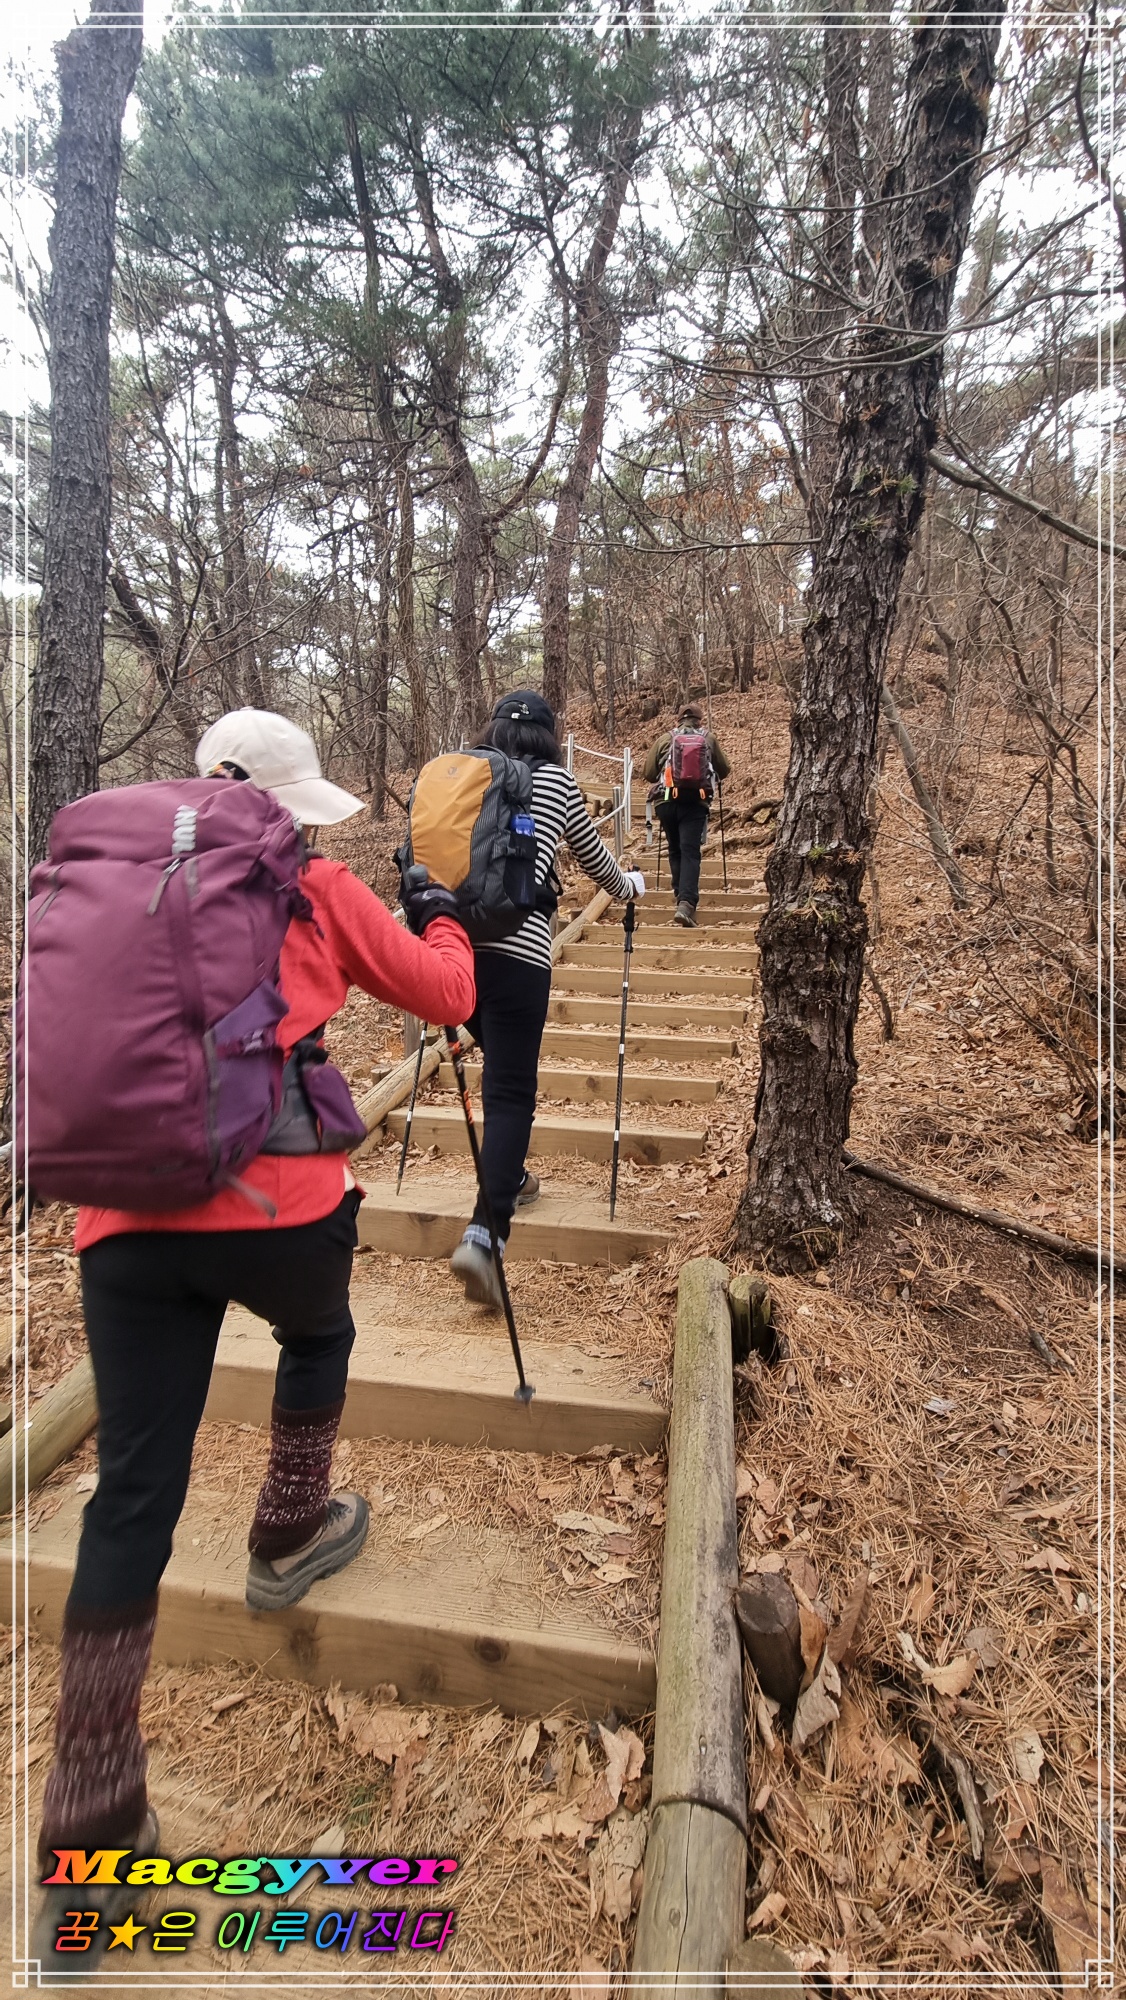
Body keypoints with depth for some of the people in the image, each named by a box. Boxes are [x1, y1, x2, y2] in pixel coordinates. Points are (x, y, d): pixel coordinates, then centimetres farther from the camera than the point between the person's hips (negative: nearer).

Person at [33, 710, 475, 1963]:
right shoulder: (316, 890, 6)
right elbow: (443, 996, 10)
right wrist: (441, 918, 29)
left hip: (127, 1222, 4)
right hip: (275, 1203, -3)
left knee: (133, 1501, 10)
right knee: (319, 1335, 32)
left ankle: (92, 1832, 17)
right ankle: (288, 1537, 46)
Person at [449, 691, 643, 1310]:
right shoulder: (555, 779, 10)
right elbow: (593, 858, 23)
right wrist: (628, 887, 43)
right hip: (516, 946, -4)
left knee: (499, 1065, 24)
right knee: (512, 1090, -3)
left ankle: (508, 1178, 40)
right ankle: (485, 1236, -15)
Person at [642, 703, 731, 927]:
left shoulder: (664, 739, 13)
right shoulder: (708, 739, 14)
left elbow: (647, 773, 10)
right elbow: (724, 771, 21)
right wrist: (712, 777, 43)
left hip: (666, 799, 2)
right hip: (695, 801, -1)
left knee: (675, 850, 17)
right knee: (690, 852, -7)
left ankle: (681, 896, 25)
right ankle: (686, 903, -22)